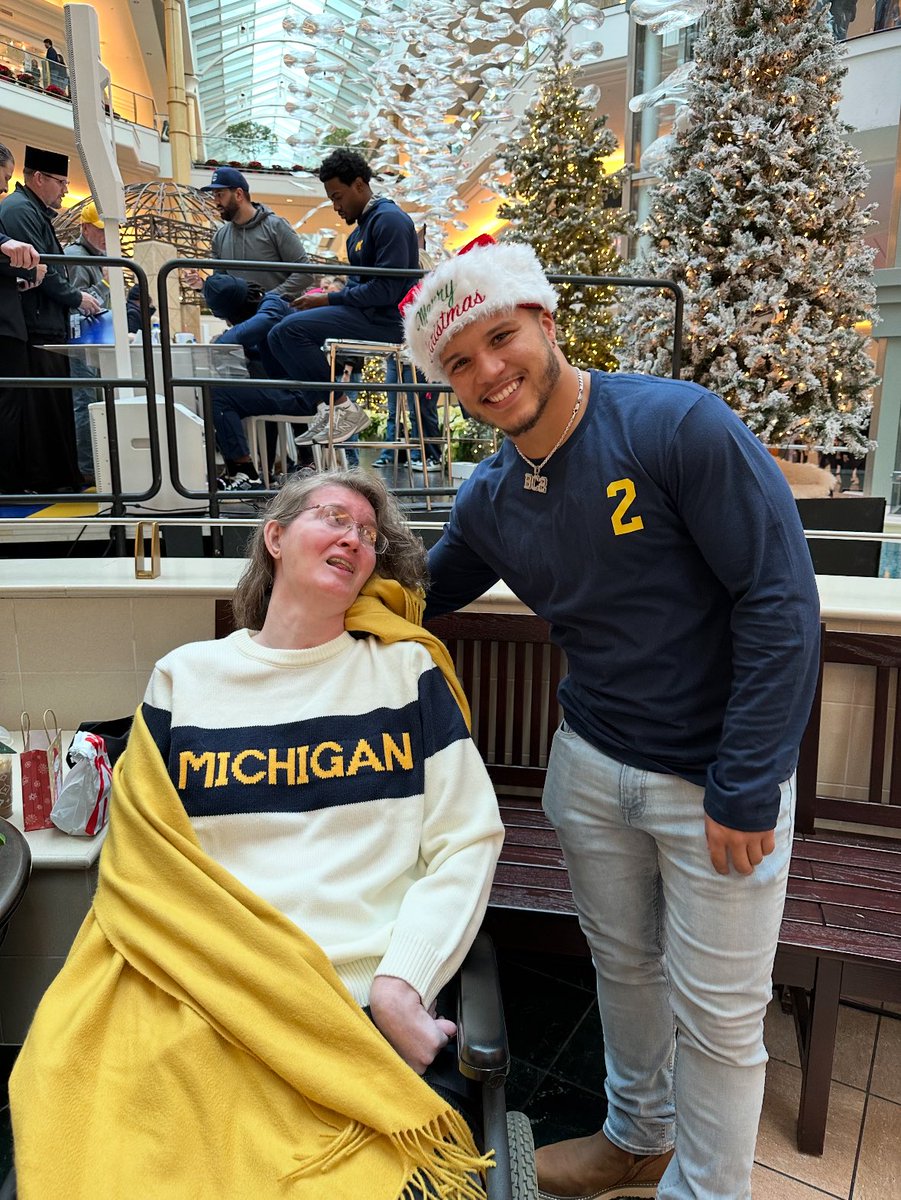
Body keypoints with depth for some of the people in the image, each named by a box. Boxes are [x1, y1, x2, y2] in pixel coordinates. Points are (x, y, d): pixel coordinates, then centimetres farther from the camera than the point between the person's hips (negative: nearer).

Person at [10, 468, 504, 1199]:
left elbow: (468, 842, 2)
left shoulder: (408, 670, 7)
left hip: (373, 1010, -1)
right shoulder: (184, 679, 8)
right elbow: (147, 871, 1)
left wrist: (399, 986, -11)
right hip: (202, 1001, 1)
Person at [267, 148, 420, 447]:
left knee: (291, 329, -21)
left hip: (384, 320, -10)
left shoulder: (390, 219, -10)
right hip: (364, 313, 10)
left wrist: (329, 299, -13)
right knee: (279, 335, 5)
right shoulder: (361, 226, 22)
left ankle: (344, 408, -16)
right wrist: (323, 299, 4)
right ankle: (325, 410, -6)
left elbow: (387, 290, -20)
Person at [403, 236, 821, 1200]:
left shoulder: (678, 425, -19)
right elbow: (410, 600, 16)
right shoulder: (488, 503, 0)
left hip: (718, 778, -5)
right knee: (623, 967, 24)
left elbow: (781, 604, -19)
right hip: (590, 766, 6)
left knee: (717, 1013, 11)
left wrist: (745, 791, -18)